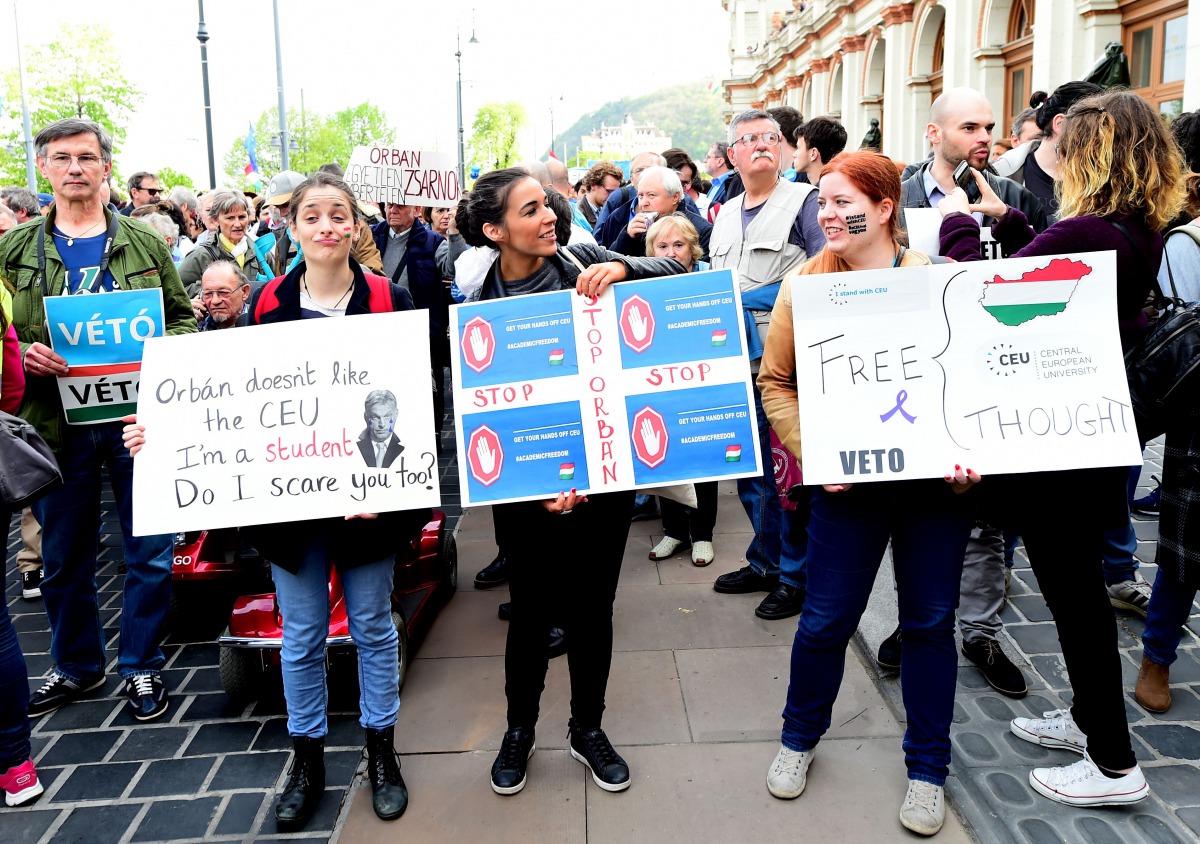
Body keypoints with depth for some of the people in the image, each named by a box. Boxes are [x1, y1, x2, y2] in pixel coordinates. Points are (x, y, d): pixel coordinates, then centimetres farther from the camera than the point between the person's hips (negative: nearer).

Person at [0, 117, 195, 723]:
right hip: (57, 423, 1)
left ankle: (141, 667, 22)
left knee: (150, 553, 4)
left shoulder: (145, 245, 6)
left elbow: (184, 316, 9)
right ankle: (75, 667, 32)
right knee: (65, 557, 12)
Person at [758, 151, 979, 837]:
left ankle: (928, 768, 29)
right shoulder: (806, 284, -2)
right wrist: (812, 453, -11)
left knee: (931, 622, 11)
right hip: (850, 484, 0)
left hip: (937, 480, 0)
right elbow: (776, 382, 1)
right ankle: (800, 739, 33)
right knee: (826, 619, 6)